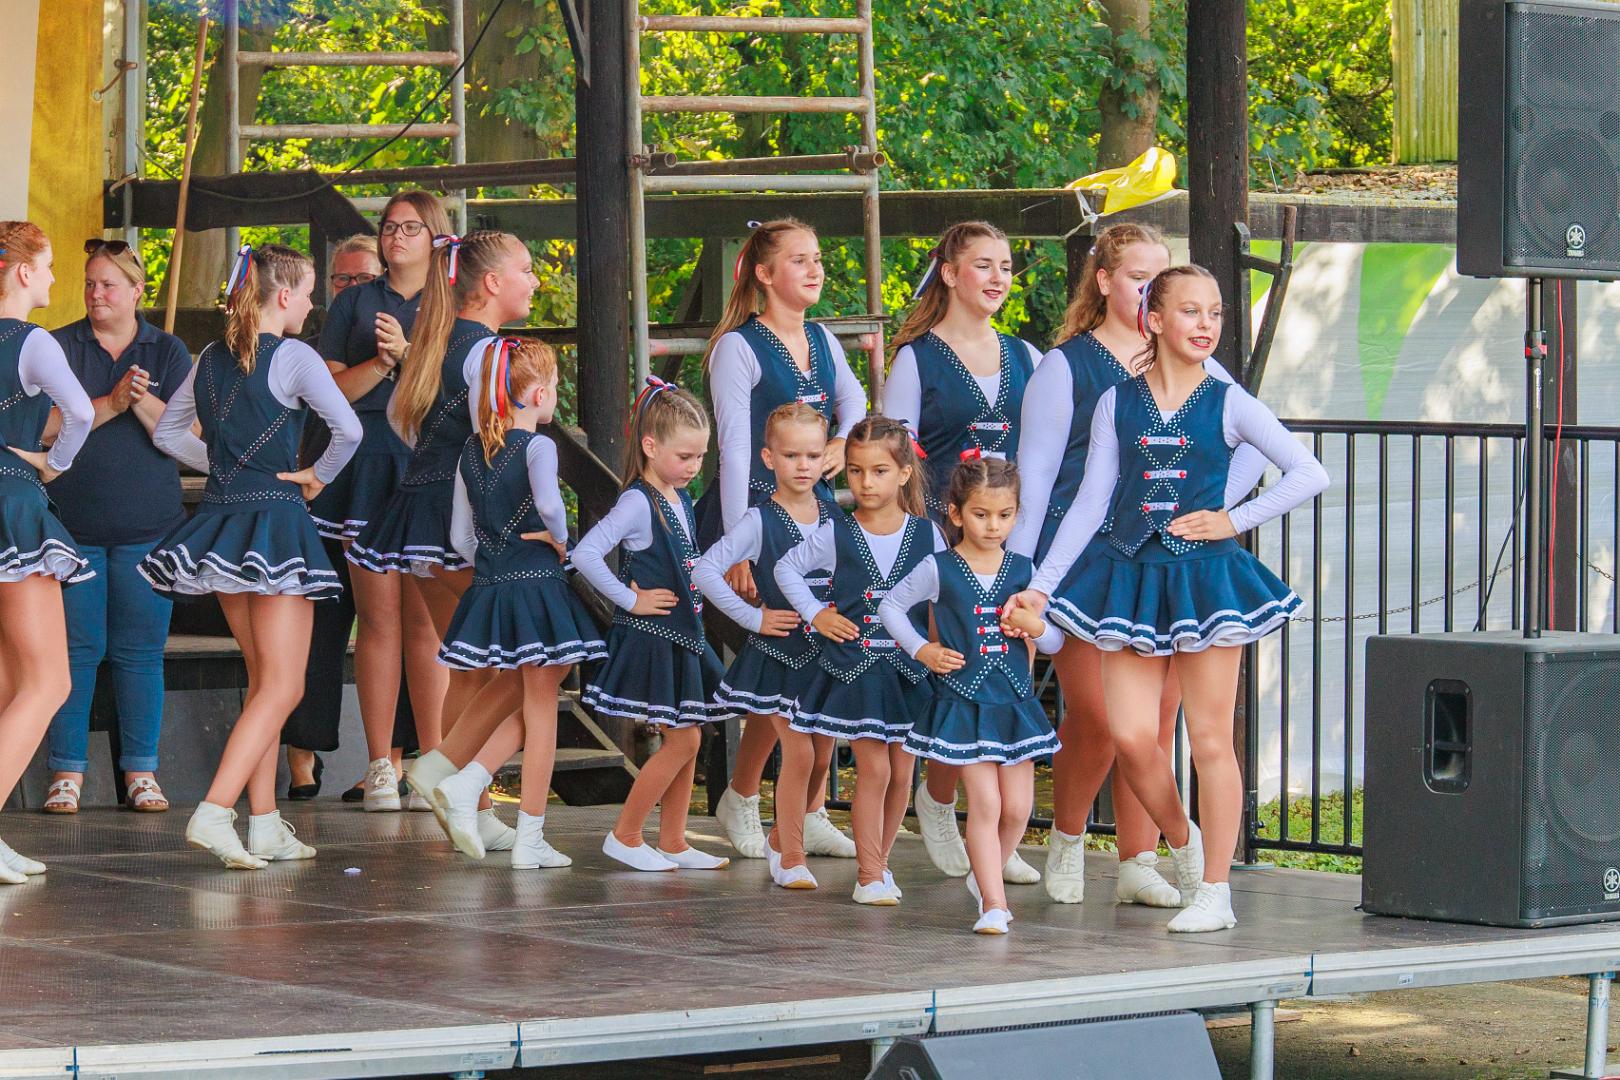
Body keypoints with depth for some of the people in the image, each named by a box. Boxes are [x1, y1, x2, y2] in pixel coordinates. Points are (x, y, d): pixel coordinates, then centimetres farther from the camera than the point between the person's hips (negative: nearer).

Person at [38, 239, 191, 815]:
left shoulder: (168, 352, 8)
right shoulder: (59, 347, 5)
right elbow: (47, 425, -6)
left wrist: (145, 403, -16)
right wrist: (111, 404, -15)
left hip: (146, 526, 1)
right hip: (73, 523, -1)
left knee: (140, 650, 1)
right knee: (75, 648, -3)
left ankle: (141, 772, 7)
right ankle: (67, 772, 2)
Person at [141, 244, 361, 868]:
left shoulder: (212, 359, 10)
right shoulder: (293, 356, -10)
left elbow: (168, 432, 17)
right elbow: (348, 428, -20)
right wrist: (319, 477, -3)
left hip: (222, 515, 7)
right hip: (274, 523, -7)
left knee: (262, 679, 16)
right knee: (282, 687, -7)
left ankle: (265, 826, 14)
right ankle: (213, 812, -22)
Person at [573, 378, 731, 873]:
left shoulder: (681, 500, 10)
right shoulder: (638, 503, -17)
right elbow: (586, 554, -27)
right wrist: (631, 599, -20)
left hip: (682, 636, 9)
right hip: (650, 637, -9)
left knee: (686, 740, 10)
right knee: (683, 740, -7)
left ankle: (673, 842, 17)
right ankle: (624, 835, 2)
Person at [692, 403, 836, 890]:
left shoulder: (836, 517, 3)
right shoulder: (760, 521, -10)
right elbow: (705, 570, -13)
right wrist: (752, 617, -13)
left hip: (830, 649, 5)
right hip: (779, 651, -5)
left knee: (822, 756, 8)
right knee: (799, 752, -11)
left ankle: (781, 837, 30)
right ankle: (790, 858, 1)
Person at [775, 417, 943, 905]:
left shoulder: (926, 534, 0)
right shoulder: (836, 534, -2)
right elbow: (787, 568, 12)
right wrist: (815, 614, 4)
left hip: (910, 666, 2)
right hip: (855, 665, -2)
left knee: (902, 772, 5)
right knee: (874, 768, -8)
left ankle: (877, 861, 21)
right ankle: (870, 875, -2)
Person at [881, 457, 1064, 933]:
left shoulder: (1023, 570, 5)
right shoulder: (939, 569, -3)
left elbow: (1056, 643, 10)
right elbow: (891, 605, 11)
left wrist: (1036, 627, -12)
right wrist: (922, 650, 1)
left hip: (1015, 702, 3)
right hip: (964, 702, -3)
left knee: (1017, 808, 3)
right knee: (985, 803, -10)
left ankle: (984, 876, 29)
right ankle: (993, 903, -5)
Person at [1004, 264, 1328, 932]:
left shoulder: (1228, 404, 1)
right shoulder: (1118, 404, 6)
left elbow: (1310, 475, -1)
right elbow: (1090, 503, 7)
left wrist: (1235, 520, -6)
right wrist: (1040, 585, 2)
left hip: (1206, 577, -2)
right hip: (1133, 576, 2)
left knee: (1209, 738, 1)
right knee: (1130, 737, -6)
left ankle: (1215, 891, 8)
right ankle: (1181, 842, 21)